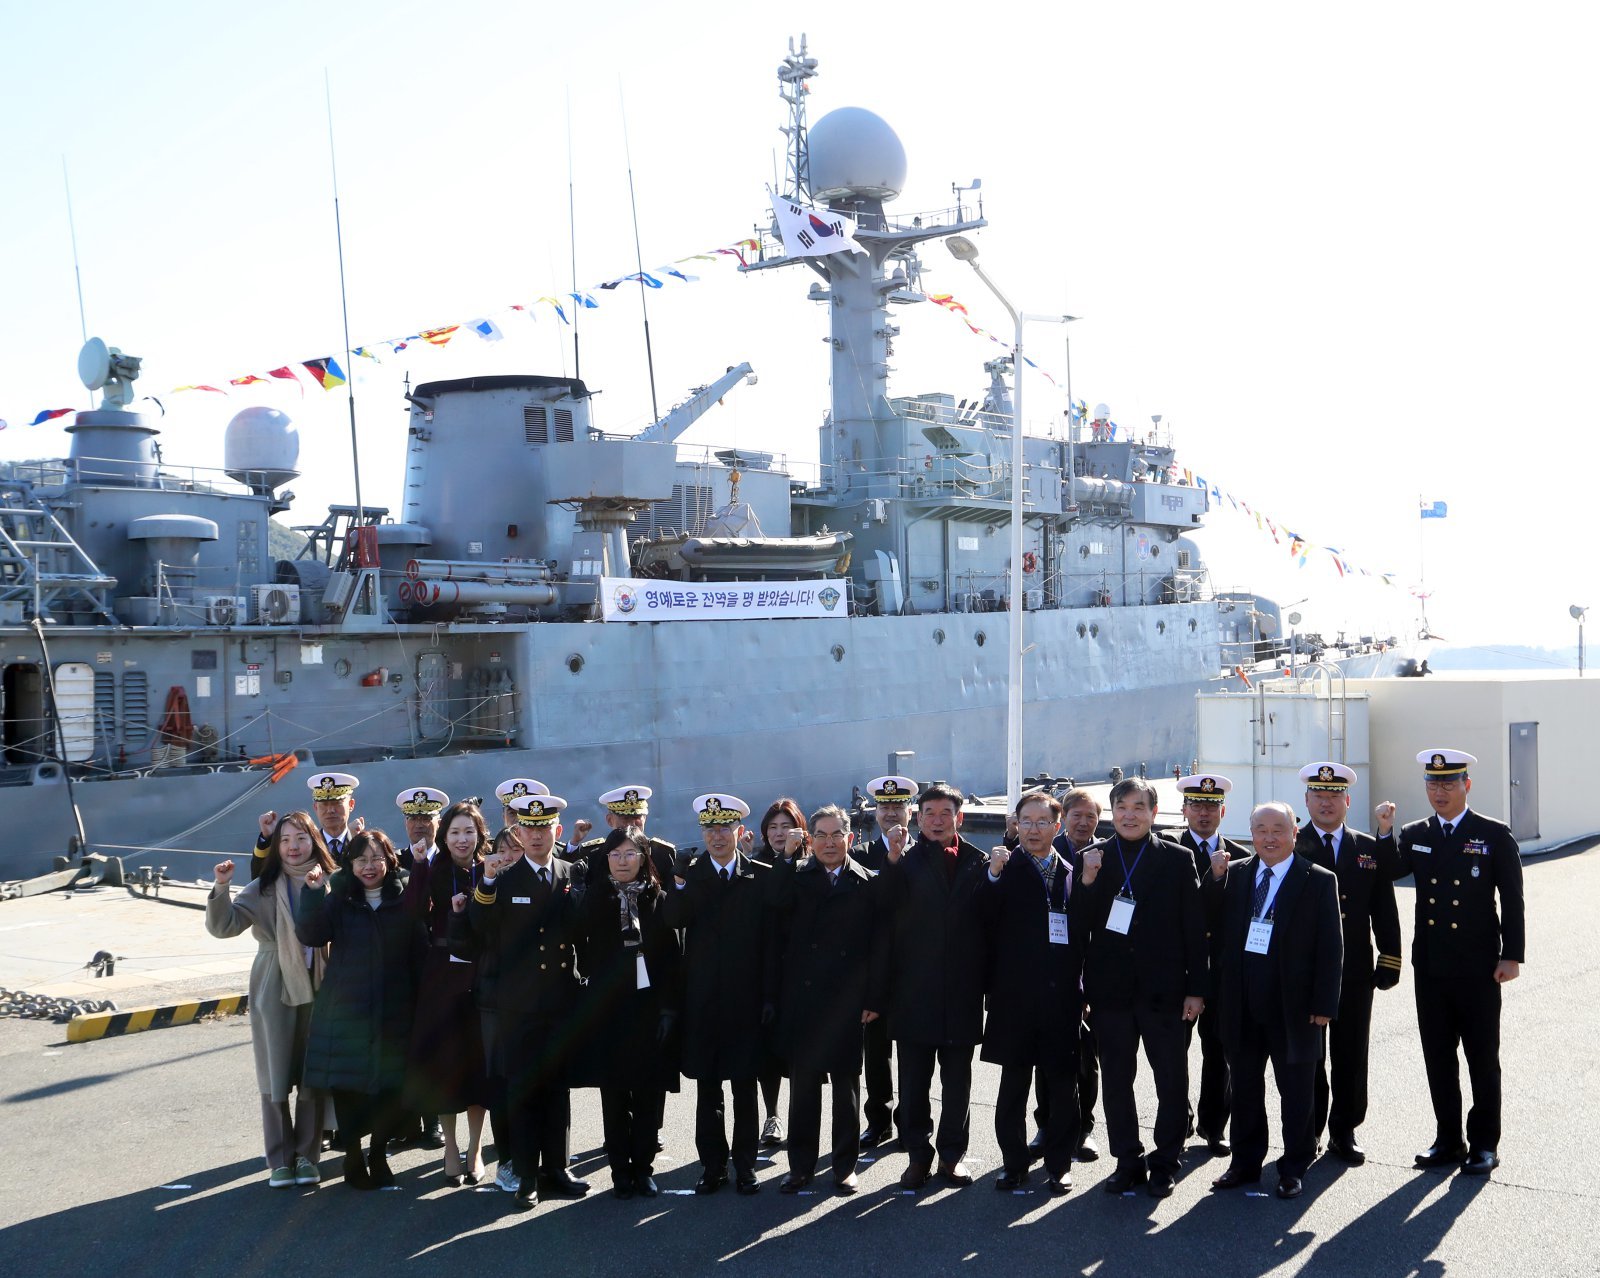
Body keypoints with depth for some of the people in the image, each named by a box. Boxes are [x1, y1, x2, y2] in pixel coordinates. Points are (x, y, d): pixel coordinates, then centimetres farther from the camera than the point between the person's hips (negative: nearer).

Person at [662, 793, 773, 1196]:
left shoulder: (762, 877, 1)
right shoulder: (689, 876, 4)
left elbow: (772, 938, 0)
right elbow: (673, 920, -13)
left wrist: (770, 994, -4)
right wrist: (682, 884, -27)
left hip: (746, 998, -1)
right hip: (703, 999, 1)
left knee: (745, 1085, 6)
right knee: (706, 1086, 7)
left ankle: (745, 1164, 17)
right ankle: (712, 1165, 18)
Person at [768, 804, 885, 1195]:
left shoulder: (867, 884, 2)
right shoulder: (794, 876, 4)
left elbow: (878, 944, -1)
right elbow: (777, 909, -19)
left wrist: (874, 999, -5)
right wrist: (787, 856, -17)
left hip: (847, 1001, -1)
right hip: (801, 998, 1)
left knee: (846, 1083, 8)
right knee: (802, 1082, 8)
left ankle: (845, 1165, 20)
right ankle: (801, 1165, 19)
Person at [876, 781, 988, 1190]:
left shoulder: (978, 863, 5)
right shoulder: (903, 863, 0)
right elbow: (885, 907, -12)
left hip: (961, 993, 1)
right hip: (915, 992, -1)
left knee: (957, 1080, 11)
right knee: (914, 1081, 6)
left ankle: (952, 1154, 24)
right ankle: (918, 1155, 19)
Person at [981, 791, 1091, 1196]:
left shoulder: (1074, 874, 8)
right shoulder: (1004, 871, 1)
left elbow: (1084, 935, 9)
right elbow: (986, 923, -12)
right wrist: (993, 876, -23)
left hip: (1061, 999, 2)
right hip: (1015, 998, -1)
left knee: (1062, 1085, 7)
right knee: (1013, 1084, 6)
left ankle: (1059, 1163, 19)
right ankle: (1014, 1162, 17)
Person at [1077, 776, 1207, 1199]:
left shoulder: (1177, 860, 1)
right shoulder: (1093, 858, 4)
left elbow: (1194, 927, 0)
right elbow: (1082, 925, -1)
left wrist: (1196, 988, -4)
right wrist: (1087, 883, -17)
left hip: (1163, 989, -1)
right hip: (1111, 989, 2)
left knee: (1172, 1080, 5)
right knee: (1116, 1079, 10)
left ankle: (1165, 1162, 19)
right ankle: (1128, 1160, 22)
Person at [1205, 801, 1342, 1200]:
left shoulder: (1319, 881, -4)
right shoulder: (1234, 874, 6)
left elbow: (1331, 948, -6)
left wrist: (1323, 1004, -11)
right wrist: (1214, 880, -9)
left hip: (1293, 1005, -3)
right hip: (1243, 1004, 4)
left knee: (1295, 1090, 9)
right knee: (1244, 1087, 14)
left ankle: (1295, 1167, 22)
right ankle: (1245, 1163, 28)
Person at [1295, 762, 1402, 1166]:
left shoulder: (1370, 850, 9)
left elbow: (1384, 910, 9)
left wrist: (1389, 961, 3)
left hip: (1355, 971, 2)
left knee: (1351, 1056, 7)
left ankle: (1344, 1133, 18)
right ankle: (1307, 1132, 17)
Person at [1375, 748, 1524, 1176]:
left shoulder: (1495, 835, -3)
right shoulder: (1414, 835, 8)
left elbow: (1513, 901, -4)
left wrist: (1512, 956, -8)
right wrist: (1385, 833, -16)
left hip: (1477, 969, -4)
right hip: (1430, 967, 4)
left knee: (1482, 1059, 6)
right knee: (1438, 1058, 10)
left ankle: (1484, 1145, 16)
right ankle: (1448, 1140, 21)